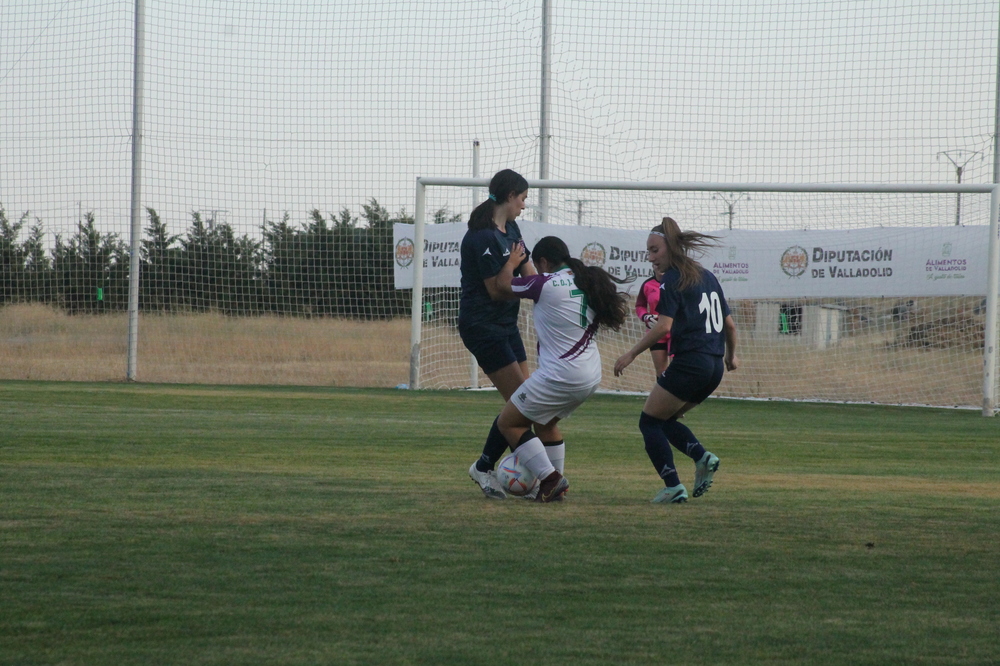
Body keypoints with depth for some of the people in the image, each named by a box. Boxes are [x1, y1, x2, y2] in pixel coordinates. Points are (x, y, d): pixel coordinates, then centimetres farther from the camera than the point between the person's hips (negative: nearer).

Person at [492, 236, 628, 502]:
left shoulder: (546, 284, -14)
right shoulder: (590, 283, 7)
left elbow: (504, 284, -3)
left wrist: (511, 262, 18)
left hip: (559, 377, -8)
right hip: (591, 377, 8)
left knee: (509, 422, 5)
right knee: (544, 423, 28)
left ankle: (548, 477, -4)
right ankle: (557, 484, 25)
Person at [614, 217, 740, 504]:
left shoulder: (672, 280, -7)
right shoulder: (707, 277, 16)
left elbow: (663, 326, -18)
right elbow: (729, 324, 20)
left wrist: (631, 354, -13)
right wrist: (731, 355, 35)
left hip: (688, 363, -8)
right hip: (714, 367, 8)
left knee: (650, 422, 3)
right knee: (665, 420, 21)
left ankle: (673, 487, -9)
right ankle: (702, 456, -2)